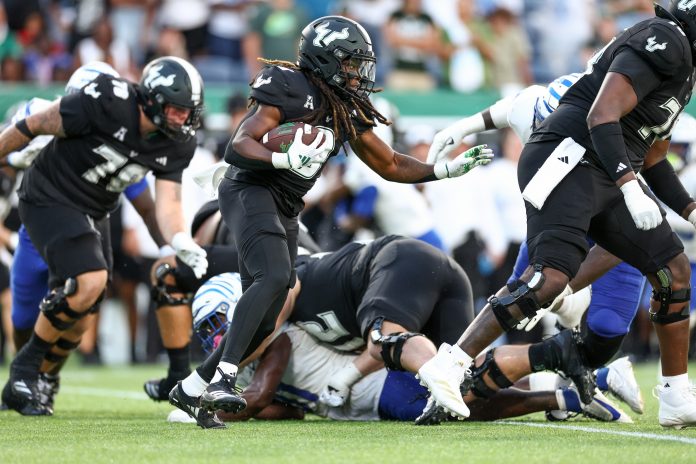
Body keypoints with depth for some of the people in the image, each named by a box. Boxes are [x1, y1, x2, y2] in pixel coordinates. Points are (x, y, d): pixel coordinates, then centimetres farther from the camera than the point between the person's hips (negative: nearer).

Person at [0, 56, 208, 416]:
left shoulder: (177, 144, -6)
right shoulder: (105, 103, -27)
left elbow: (168, 201, -10)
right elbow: (32, 127, -17)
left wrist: (182, 244, -30)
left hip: (92, 213, 8)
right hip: (49, 199, -8)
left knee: (79, 307, 8)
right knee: (89, 282, -25)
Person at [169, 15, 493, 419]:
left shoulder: (348, 112, 11)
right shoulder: (293, 91, -13)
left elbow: (391, 165, 19)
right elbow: (239, 147, -21)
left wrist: (451, 169, 10)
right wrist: (285, 159, -39)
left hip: (285, 211, 9)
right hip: (250, 192, -9)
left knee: (263, 323, 5)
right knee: (274, 277, -31)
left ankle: (193, 387, 16)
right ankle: (223, 378, -34)